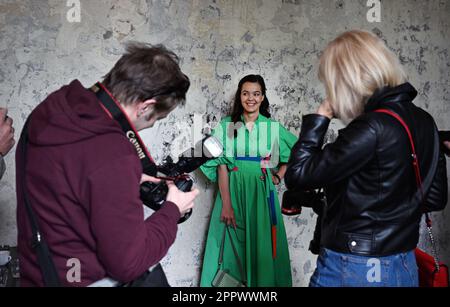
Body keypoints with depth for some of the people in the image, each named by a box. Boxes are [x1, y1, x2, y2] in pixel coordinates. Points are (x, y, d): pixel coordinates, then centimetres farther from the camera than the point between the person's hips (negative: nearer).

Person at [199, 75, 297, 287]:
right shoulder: (227, 125, -1)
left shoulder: (273, 127, 3)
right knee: (233, 244, 4)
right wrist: (226, 204, -13)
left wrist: (279, 176, 3)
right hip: (233, 191, -1)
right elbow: (222, 166, -6)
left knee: (262, 245, 5)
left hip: (262, 193, 1)